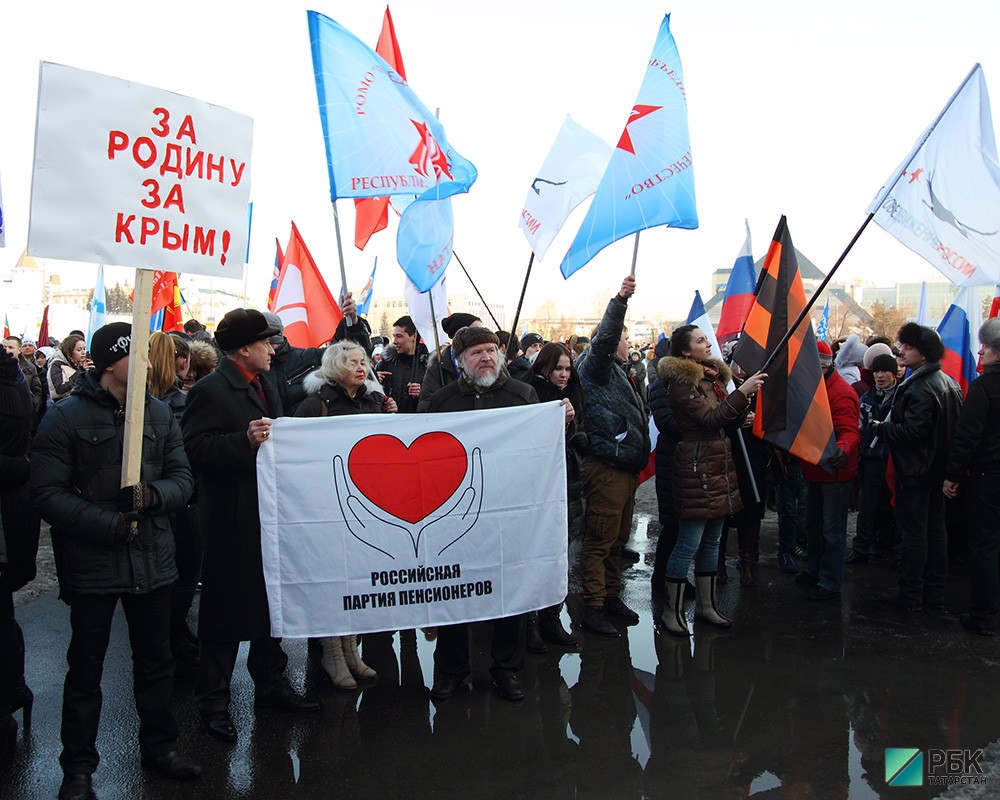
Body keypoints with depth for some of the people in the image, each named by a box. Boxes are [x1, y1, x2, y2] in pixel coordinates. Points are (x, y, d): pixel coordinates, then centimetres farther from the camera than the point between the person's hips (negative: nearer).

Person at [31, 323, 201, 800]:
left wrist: (152, 495, -19)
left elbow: (182, 478, 3)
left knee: (156, 661, 17)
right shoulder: (65, 417, -8)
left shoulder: (159, 414, 5)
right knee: (86, 669, 10)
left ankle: (159, 746, 35)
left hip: (153, 559, 4)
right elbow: (48, 495, -14)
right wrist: (111, 524, -22)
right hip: (91, 563, -4)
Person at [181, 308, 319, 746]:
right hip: (231, 519, -8)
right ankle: (213, 703, 14)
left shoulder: (267, 389, 16)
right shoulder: (210, 390, -11)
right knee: (224, 610, 1)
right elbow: (195, 449, -21)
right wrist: (246, 441, -29)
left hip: (270, 513, 8)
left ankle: (271, 684, 31)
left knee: (272, 602, 17)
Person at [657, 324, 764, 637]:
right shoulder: (681, 381, -12)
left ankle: (706, 605, 25)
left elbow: (727, 421, 19)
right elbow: (709, 418, -22)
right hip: (696, 468, -9)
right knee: (688, 543, -5)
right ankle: (672, 610, 7)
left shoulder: (712, 376, 15)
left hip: (719, 468, 9)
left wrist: (743, 403, 0)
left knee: (712, 541, 14)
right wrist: (742, 392, -23)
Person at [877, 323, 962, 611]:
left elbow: (912, 431, -26)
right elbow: (956, 427, 17)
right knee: (935, 530, 15)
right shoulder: (949, 382, 11)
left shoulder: (919, 388, -22)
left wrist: (879, 427, -15)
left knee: (913, 533, -2)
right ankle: (935, 593, 24)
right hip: (939, 468, 10)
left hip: (915, 471, -10)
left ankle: (910, 596, 5)